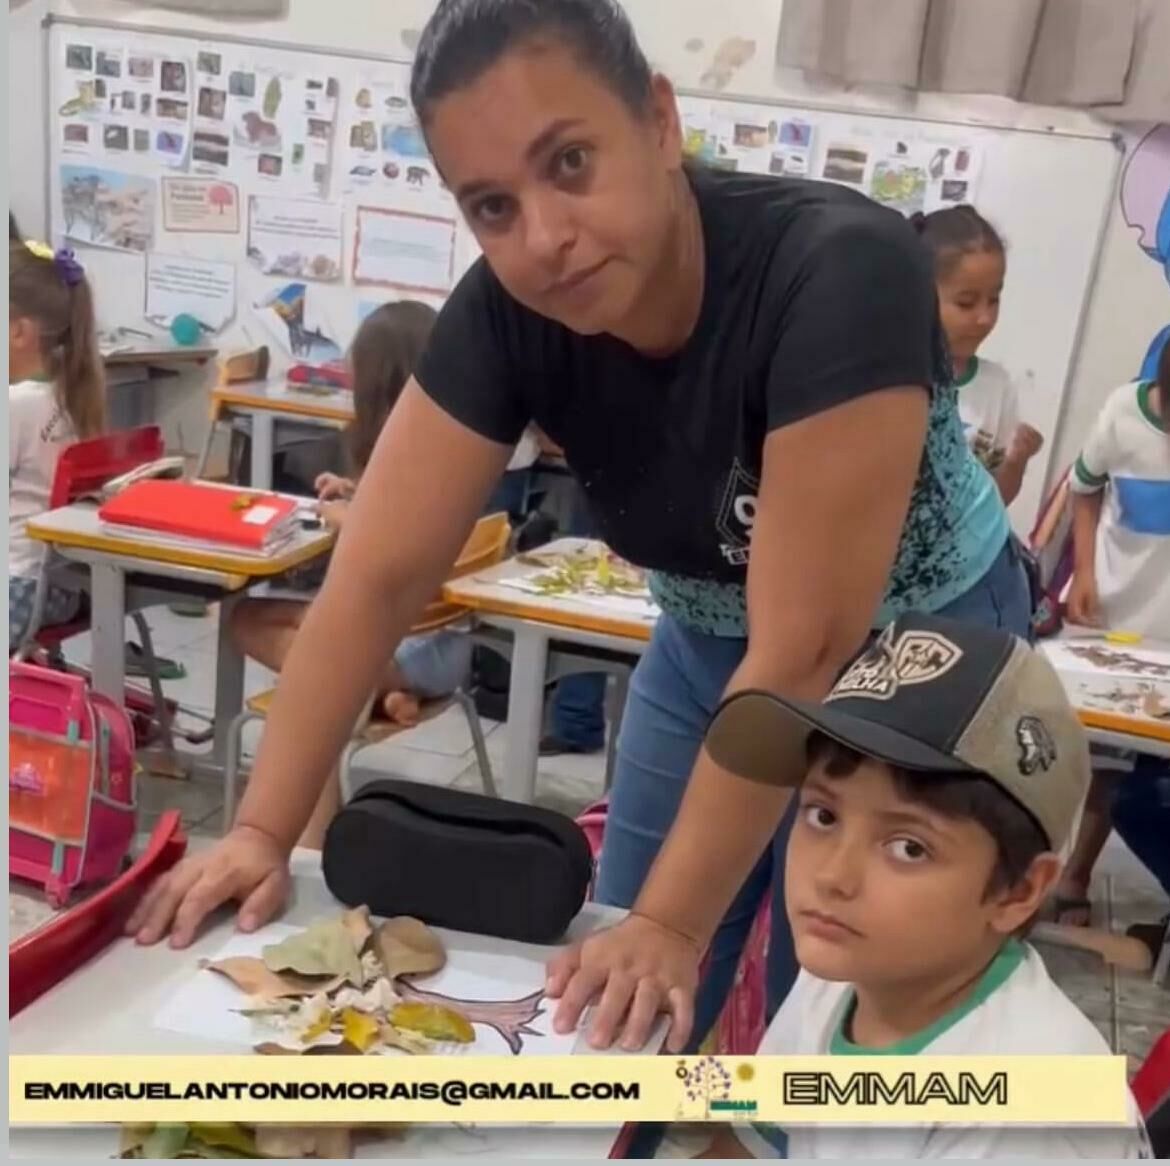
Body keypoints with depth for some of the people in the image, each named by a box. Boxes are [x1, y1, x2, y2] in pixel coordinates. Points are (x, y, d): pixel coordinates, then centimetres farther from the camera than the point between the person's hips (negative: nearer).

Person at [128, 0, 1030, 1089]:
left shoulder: (841, 273, -34)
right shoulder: (506, 313, -20)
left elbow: (807, 648, -33)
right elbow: (377, 579, -17)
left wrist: (674, 926, -29)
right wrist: (260, 830, -20)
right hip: (709, 645, 4)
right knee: (612, 1026, 10)